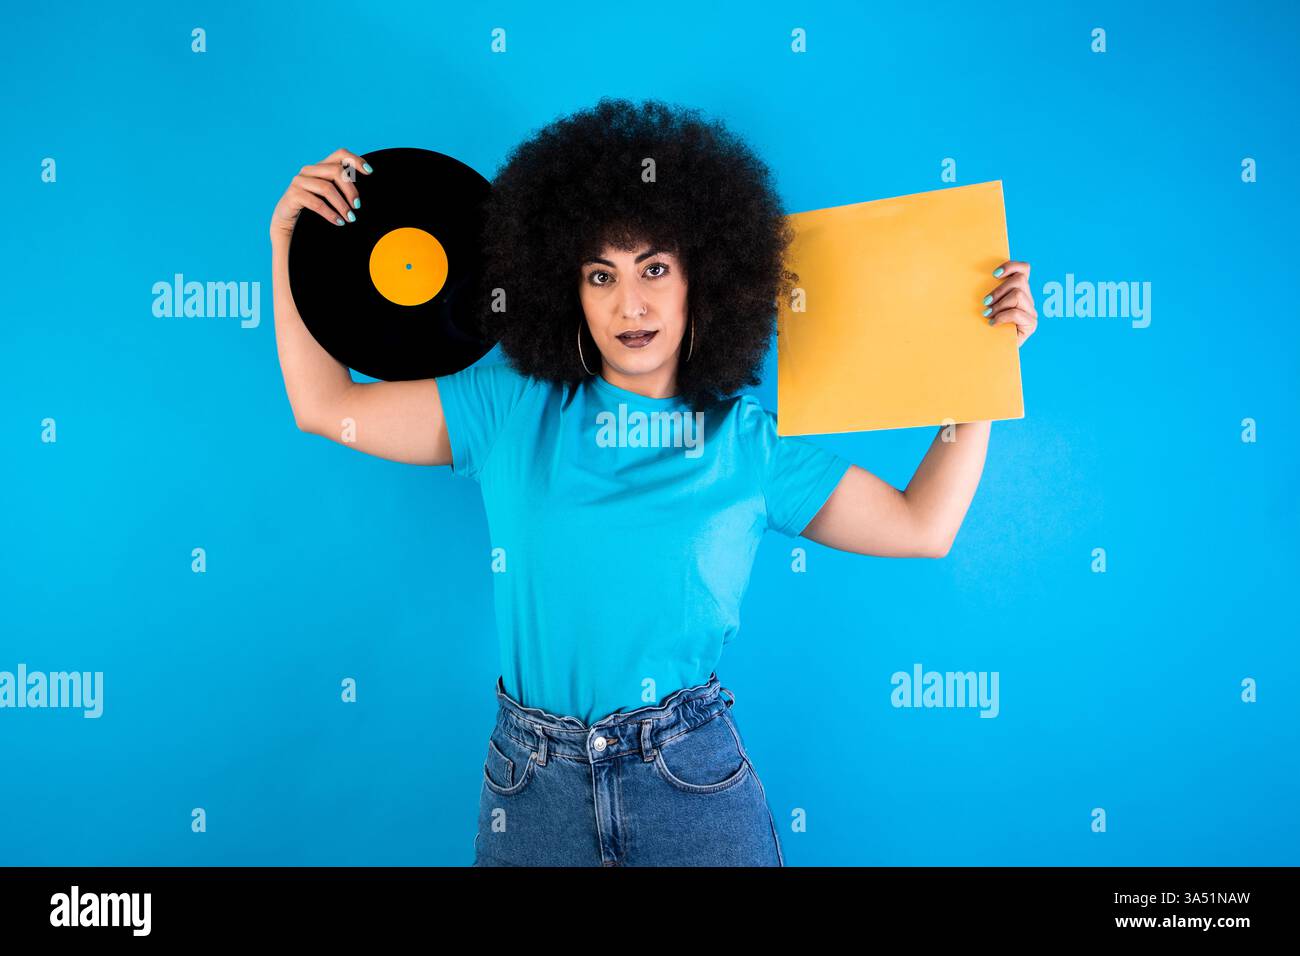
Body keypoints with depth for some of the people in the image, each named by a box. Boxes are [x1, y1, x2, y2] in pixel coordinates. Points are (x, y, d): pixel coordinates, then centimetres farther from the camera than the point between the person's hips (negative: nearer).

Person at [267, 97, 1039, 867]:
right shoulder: (512, 409, 0)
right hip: (533, 782, 1)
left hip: (694, 782, -1)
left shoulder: (751, 442, -1)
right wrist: (290, 240, 0)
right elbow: (325, 406, 3)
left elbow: (923, 527, 2)